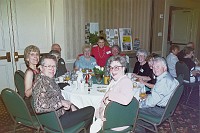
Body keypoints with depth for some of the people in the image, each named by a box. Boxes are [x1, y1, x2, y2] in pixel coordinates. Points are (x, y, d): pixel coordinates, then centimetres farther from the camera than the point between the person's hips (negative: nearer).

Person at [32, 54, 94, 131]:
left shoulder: (50, 79, 6)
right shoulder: (41, 82, -24)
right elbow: (39, 107, -35)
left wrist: (70, 105, 1)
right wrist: (61, 102, -28)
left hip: (62, 111, 10)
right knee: (90, 111, -6)